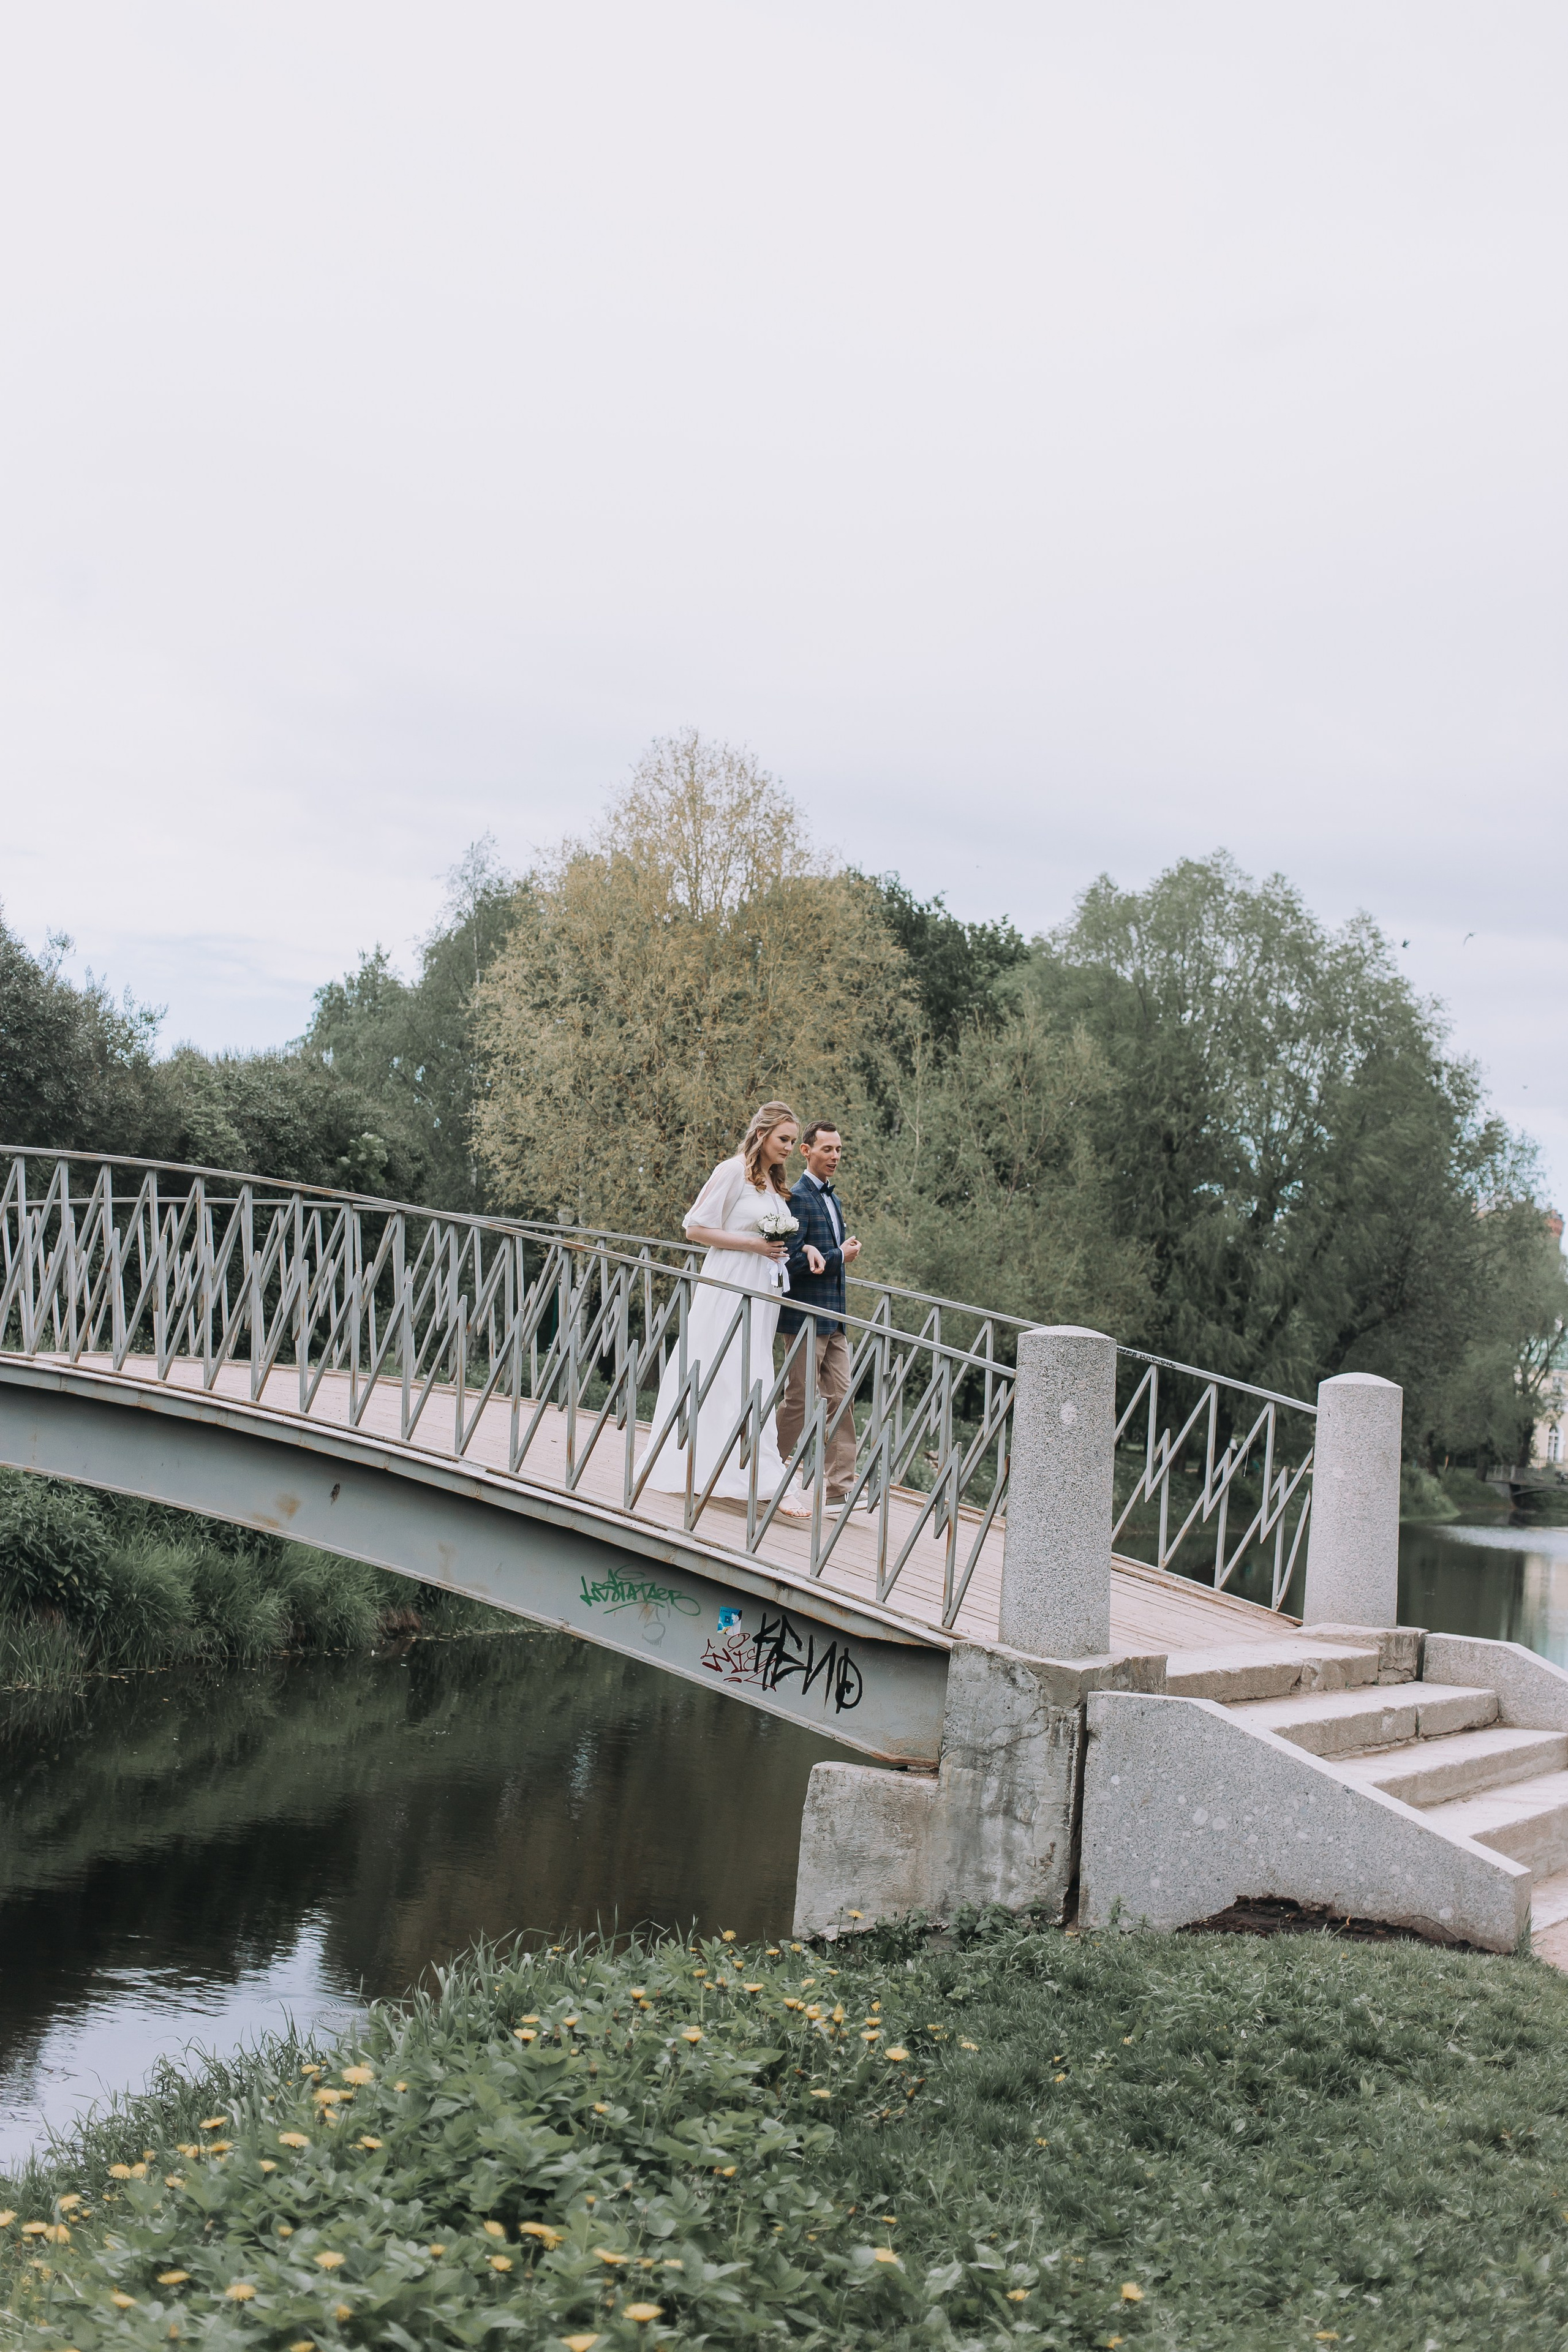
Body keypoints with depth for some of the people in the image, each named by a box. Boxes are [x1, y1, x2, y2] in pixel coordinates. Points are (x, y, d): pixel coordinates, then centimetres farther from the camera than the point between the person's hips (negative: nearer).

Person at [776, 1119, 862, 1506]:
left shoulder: (832, 1199, 17)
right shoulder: (797, 1198, -12)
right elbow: (791, 1261, -19)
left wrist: (817, 1253, 5)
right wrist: (840, 1257, -12)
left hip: (833, 1318, 9)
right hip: (807, 1317, -8)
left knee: (840, 1398, 4)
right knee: (798, 1401, -1)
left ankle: (840, 1486, 6)